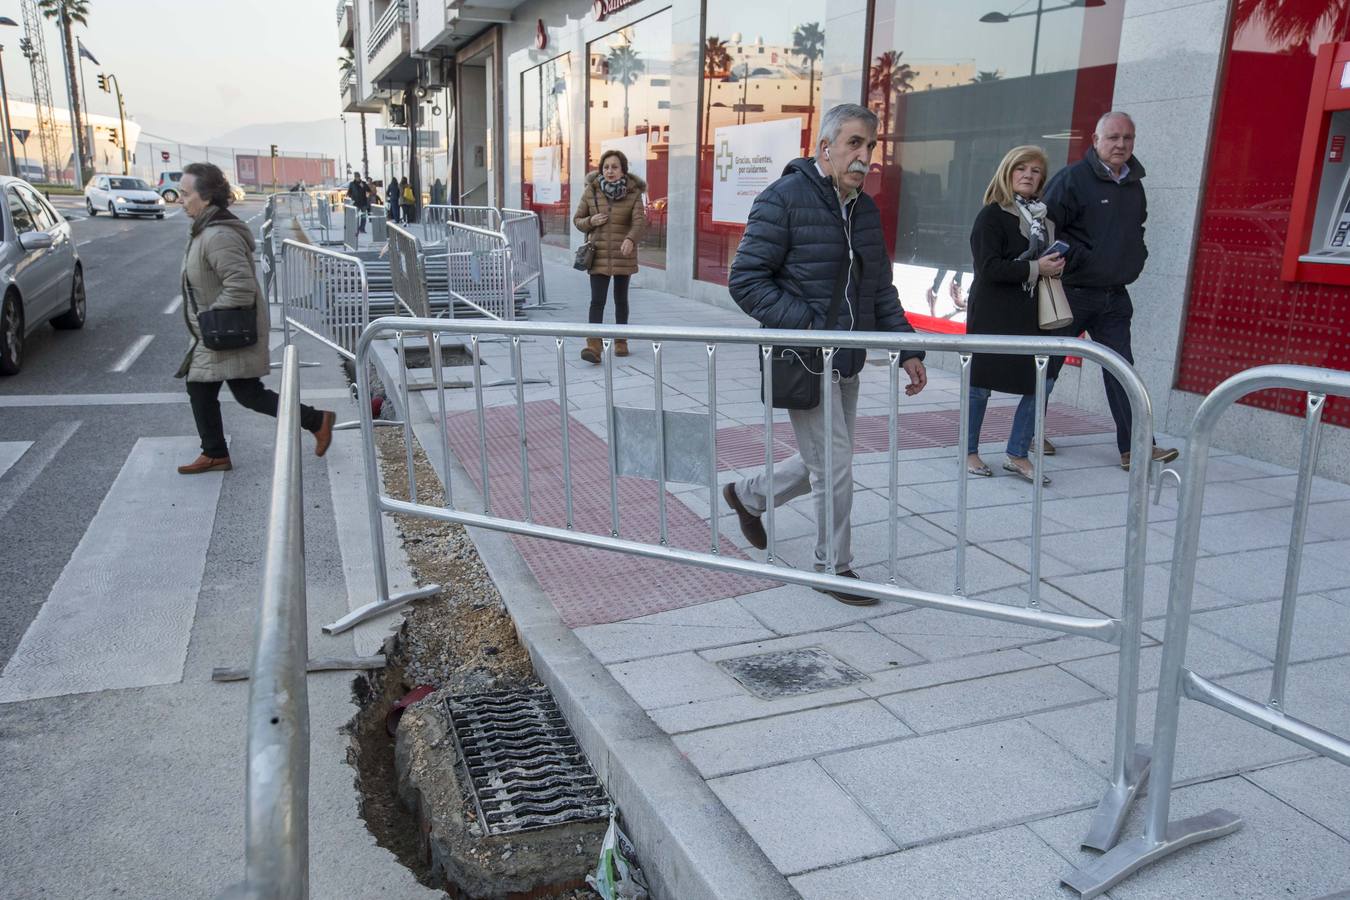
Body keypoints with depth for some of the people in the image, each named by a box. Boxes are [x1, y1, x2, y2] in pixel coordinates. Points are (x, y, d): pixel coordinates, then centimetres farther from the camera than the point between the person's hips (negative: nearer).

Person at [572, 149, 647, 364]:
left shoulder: (634, 193, -3)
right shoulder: (591, 191, 0)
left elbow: (639, 220, -17)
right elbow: (577, 220, 9)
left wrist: (630, 239, -37)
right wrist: (590, 221, -13)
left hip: (623, 254, 0)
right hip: (598, 254, 0)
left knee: (621, 299, 13)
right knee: (597, 300, -11)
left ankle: (621, 341, 29)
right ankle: (594, 346, -19)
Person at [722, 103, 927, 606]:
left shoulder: (865, 210, 11)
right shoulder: (784, 199, -12)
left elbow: (881, 290, 17)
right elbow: (746, 281, -15)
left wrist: (907, 349, 8)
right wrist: (809, 327, -21)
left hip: (847, 363, 8)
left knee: (823, 463, 17)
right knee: (835, 467, -5)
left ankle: (748, 496, 42)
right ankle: (834, 568, 15)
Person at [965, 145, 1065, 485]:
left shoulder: (1043, 217, 11)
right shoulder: (991, 215, -7)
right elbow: (988, 267, -17)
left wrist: (1055, 265, 2)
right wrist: (1035, 269, -17)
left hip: (1030, 313, 6)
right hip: (993, 313, -6)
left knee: (1042, 381, 0)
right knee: (981, 383, 2)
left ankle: (1017, 455, 12)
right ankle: (970, 452, 20)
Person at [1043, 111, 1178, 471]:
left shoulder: (1134, 184, 14)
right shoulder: (1072, 178, -10)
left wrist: (1137, 257, 14)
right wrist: (1072, 259, -18)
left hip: (1115, 296, 7)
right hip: (1072, 293, -6)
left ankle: (1134, 447, 0)